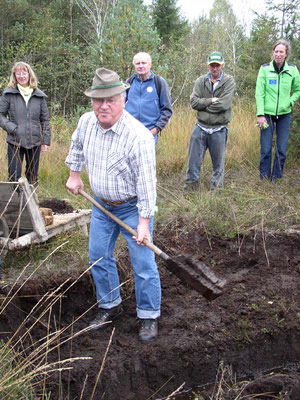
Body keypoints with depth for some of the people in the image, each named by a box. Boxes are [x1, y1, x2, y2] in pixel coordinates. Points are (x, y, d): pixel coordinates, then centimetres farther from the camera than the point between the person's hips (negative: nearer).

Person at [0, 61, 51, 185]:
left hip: (34, 142, 2)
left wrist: (45, 140, 5)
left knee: (33, 177, 12)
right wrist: (12, 128, -12)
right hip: (15, 142, -2)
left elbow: (45, 119, 10)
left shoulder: (39, 95, 6)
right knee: (14, 177, -2)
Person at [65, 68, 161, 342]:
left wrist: (144, 221, -23)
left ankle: (149, 316, 16)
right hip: (101, 204, 6)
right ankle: (110, 306, 32)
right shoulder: (86, 122, -9)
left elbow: (146, 182, -25)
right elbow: (77, 146, 16)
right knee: (98, 257, 13)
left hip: (133, 206, -6)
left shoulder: (138, 137, -28)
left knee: (143, 264, -2)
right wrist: (74, 174, 20)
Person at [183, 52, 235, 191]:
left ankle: (216, 187, 20)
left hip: (219, 130, -2)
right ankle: (190, 184, 17)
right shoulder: (201, 81, 6)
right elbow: (194, 102, -6)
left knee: (218, 162, 7)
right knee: (193, 160, 5)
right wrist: (211, 101, -13)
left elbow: (224, 104, -16)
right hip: (200, 127, 2)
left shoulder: (229, 81, -3)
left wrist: (204, 104, -8)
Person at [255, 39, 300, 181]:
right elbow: (259, 93, -4)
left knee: (281, 150, 4)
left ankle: (276, 179, 17)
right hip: (267, 114, -2)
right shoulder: (265, 69, -3)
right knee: (266, 149, -2)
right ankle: (264, 179, 12)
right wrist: (260, 114, -10)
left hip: (284, 115, 2)